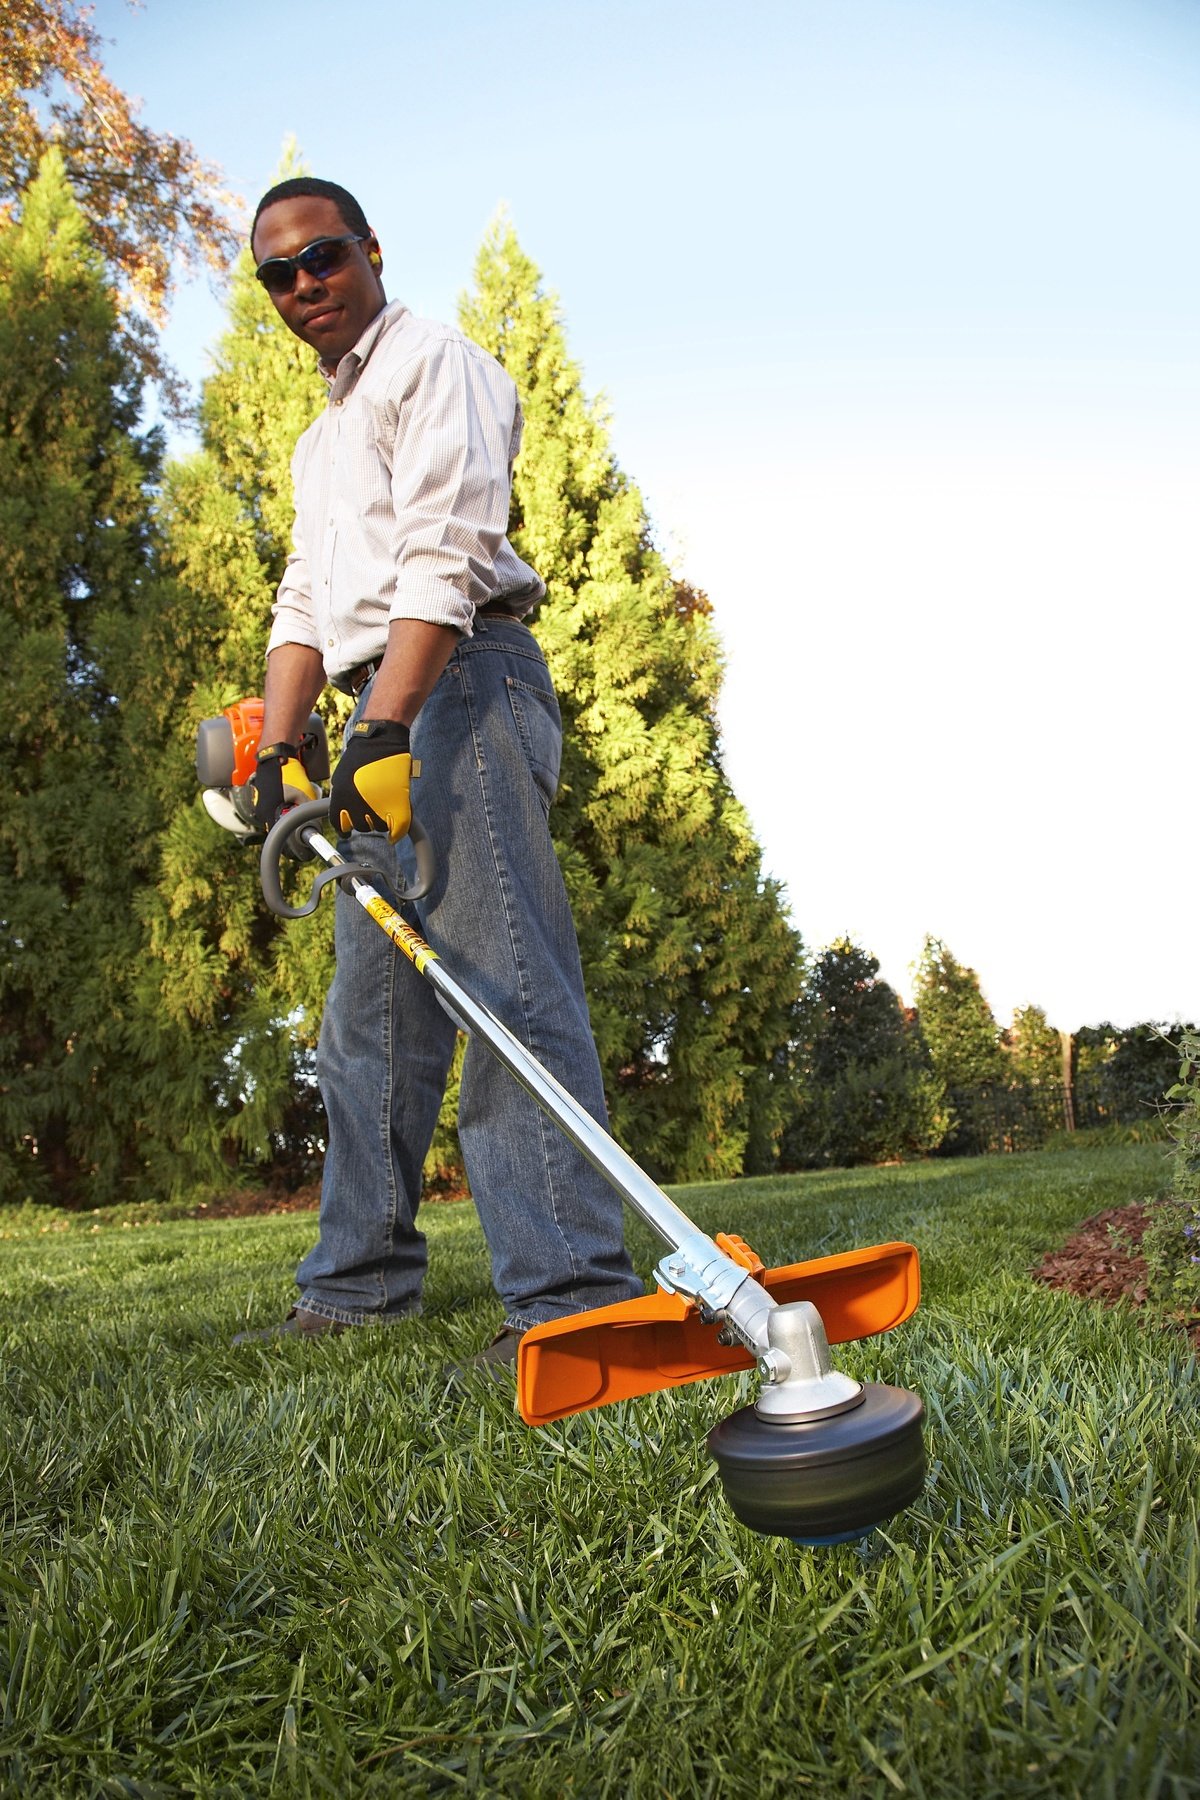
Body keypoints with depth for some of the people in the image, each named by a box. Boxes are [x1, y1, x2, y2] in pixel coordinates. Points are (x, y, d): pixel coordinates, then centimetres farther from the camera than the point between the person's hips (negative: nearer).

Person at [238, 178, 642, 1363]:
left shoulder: (433, 361, 2)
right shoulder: (322, 435, 31)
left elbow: (443, 554, -14)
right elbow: (306, 601, 25)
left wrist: (385, 728, -25)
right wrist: (276, 744, 9)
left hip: (460, 688, -9)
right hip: (384, 721, 10)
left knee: (504, 980, -19)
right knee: (370, 1010, 10)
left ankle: (571, 1292, -20)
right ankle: (362, 1277, 20)